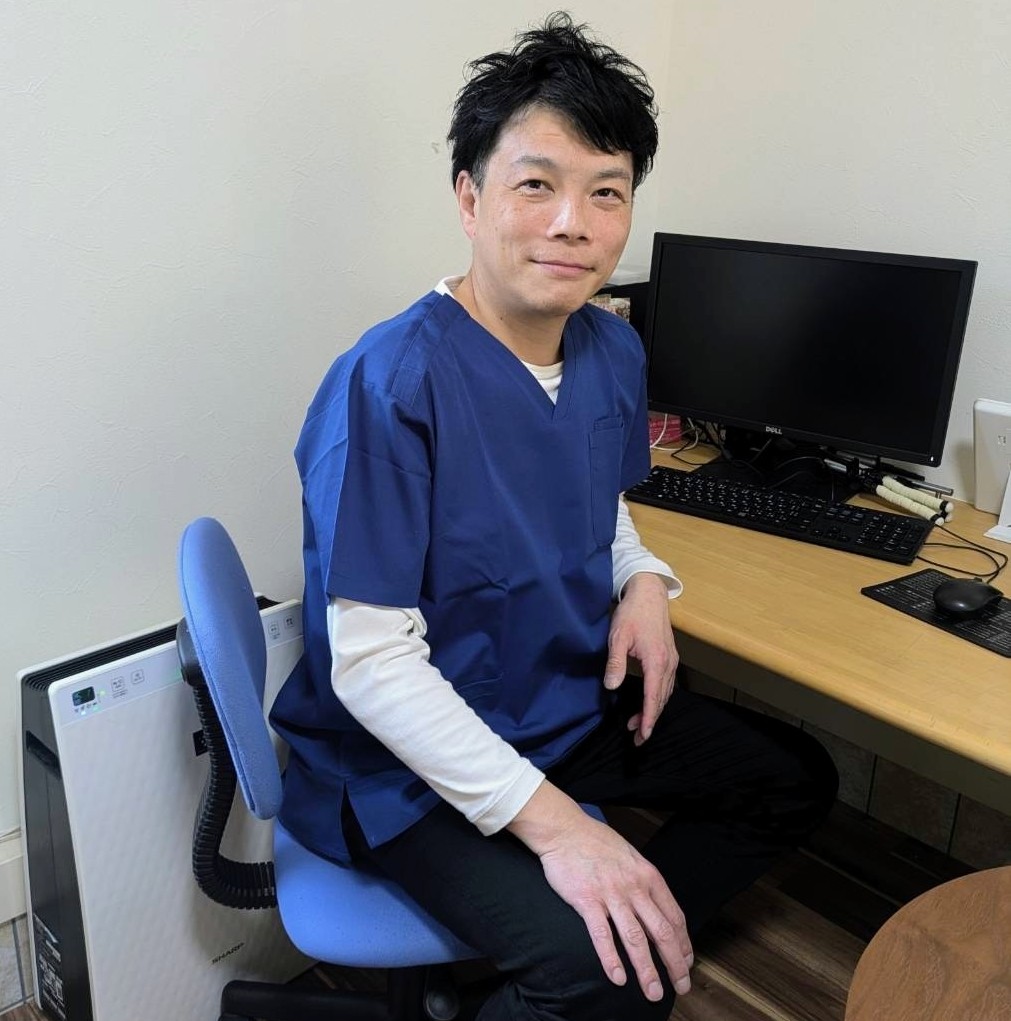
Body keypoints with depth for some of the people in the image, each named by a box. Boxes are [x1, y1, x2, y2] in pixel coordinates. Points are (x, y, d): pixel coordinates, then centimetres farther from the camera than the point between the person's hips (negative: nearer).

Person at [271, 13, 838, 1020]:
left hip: (577, 702, 8)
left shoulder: (614, 353, -2)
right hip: (411, 761, -8)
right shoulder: (389, 385, -26)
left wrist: (641, 581, -5)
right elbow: (371, 663, -26)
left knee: (796, 780, 14)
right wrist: (551, 821, -30)